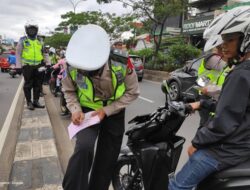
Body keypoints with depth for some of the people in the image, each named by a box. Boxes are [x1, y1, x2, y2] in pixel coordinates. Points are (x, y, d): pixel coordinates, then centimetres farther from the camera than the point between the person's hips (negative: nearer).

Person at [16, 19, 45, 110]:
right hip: (27, 66, -4)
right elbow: (18, 54, 0)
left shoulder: (39, 41, 12)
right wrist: (18, 66, -7)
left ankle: (36, 101, 19)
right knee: (28, 85, 3)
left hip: (38, 66, 4)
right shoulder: (23, 40, 1)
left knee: (37, 84, 8)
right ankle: (29, 102, 13)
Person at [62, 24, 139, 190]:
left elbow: (132, 92, -13)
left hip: (113, 112, 1)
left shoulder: (122, 64, -27)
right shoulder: (73, 67, -22)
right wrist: (76, 110, -21)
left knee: (107, 158, 10)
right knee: (84, 148, -27)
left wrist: (107, 111, -21)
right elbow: (69, 91, -2)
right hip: (88, 110, 0)